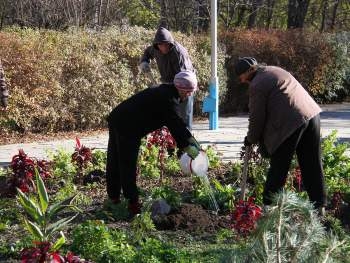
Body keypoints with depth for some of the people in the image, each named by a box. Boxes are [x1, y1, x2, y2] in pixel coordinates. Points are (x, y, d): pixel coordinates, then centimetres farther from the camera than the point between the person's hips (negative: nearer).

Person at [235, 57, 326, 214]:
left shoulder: (257, 85, -5)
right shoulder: (274, 70, 21)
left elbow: (257, 117, -2)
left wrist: (251, 139, 15)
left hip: (291, 123, -8)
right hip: (312, 113, 8)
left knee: (278, 167, 3)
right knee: (312, 165, 13)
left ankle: (268, 205, 9)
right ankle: (319, 206, 18)